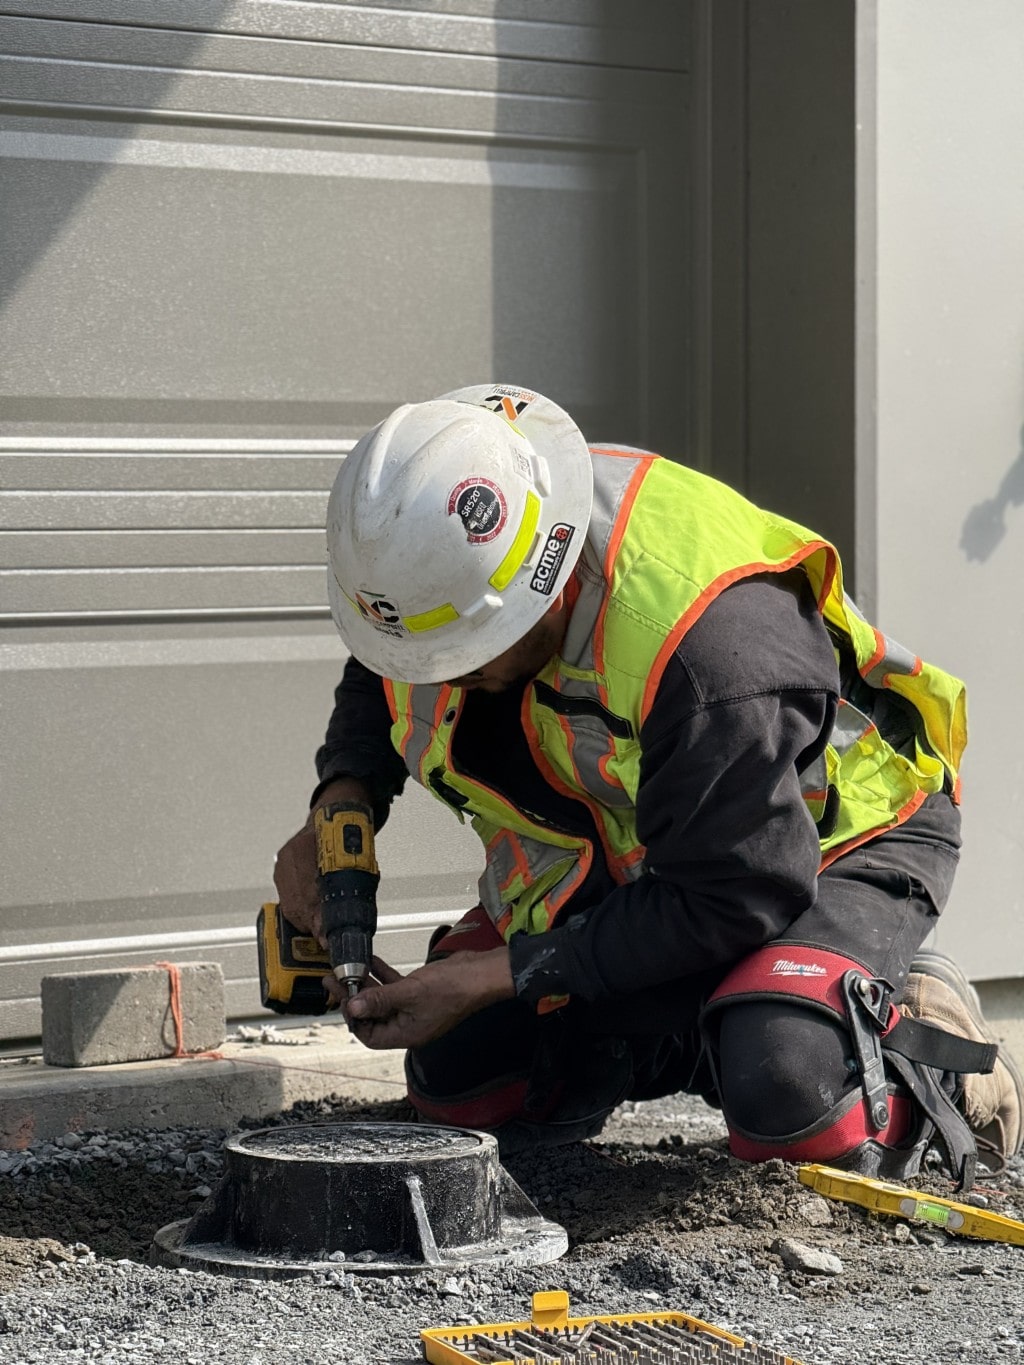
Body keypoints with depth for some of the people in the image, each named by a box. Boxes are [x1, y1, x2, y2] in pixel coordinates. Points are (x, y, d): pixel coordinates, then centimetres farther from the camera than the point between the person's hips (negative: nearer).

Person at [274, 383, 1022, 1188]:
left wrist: (493, 978, -30)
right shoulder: (442, 560, -19)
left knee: (784, 1101, -34)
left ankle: (935, 1053, -1)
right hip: (631, 849, 8)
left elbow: (735, 903, -33)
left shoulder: (708, 640, -41)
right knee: (456, 1082, 1)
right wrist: (342, 804, -14)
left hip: (837, 840, -7)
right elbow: (380, 678, 7)